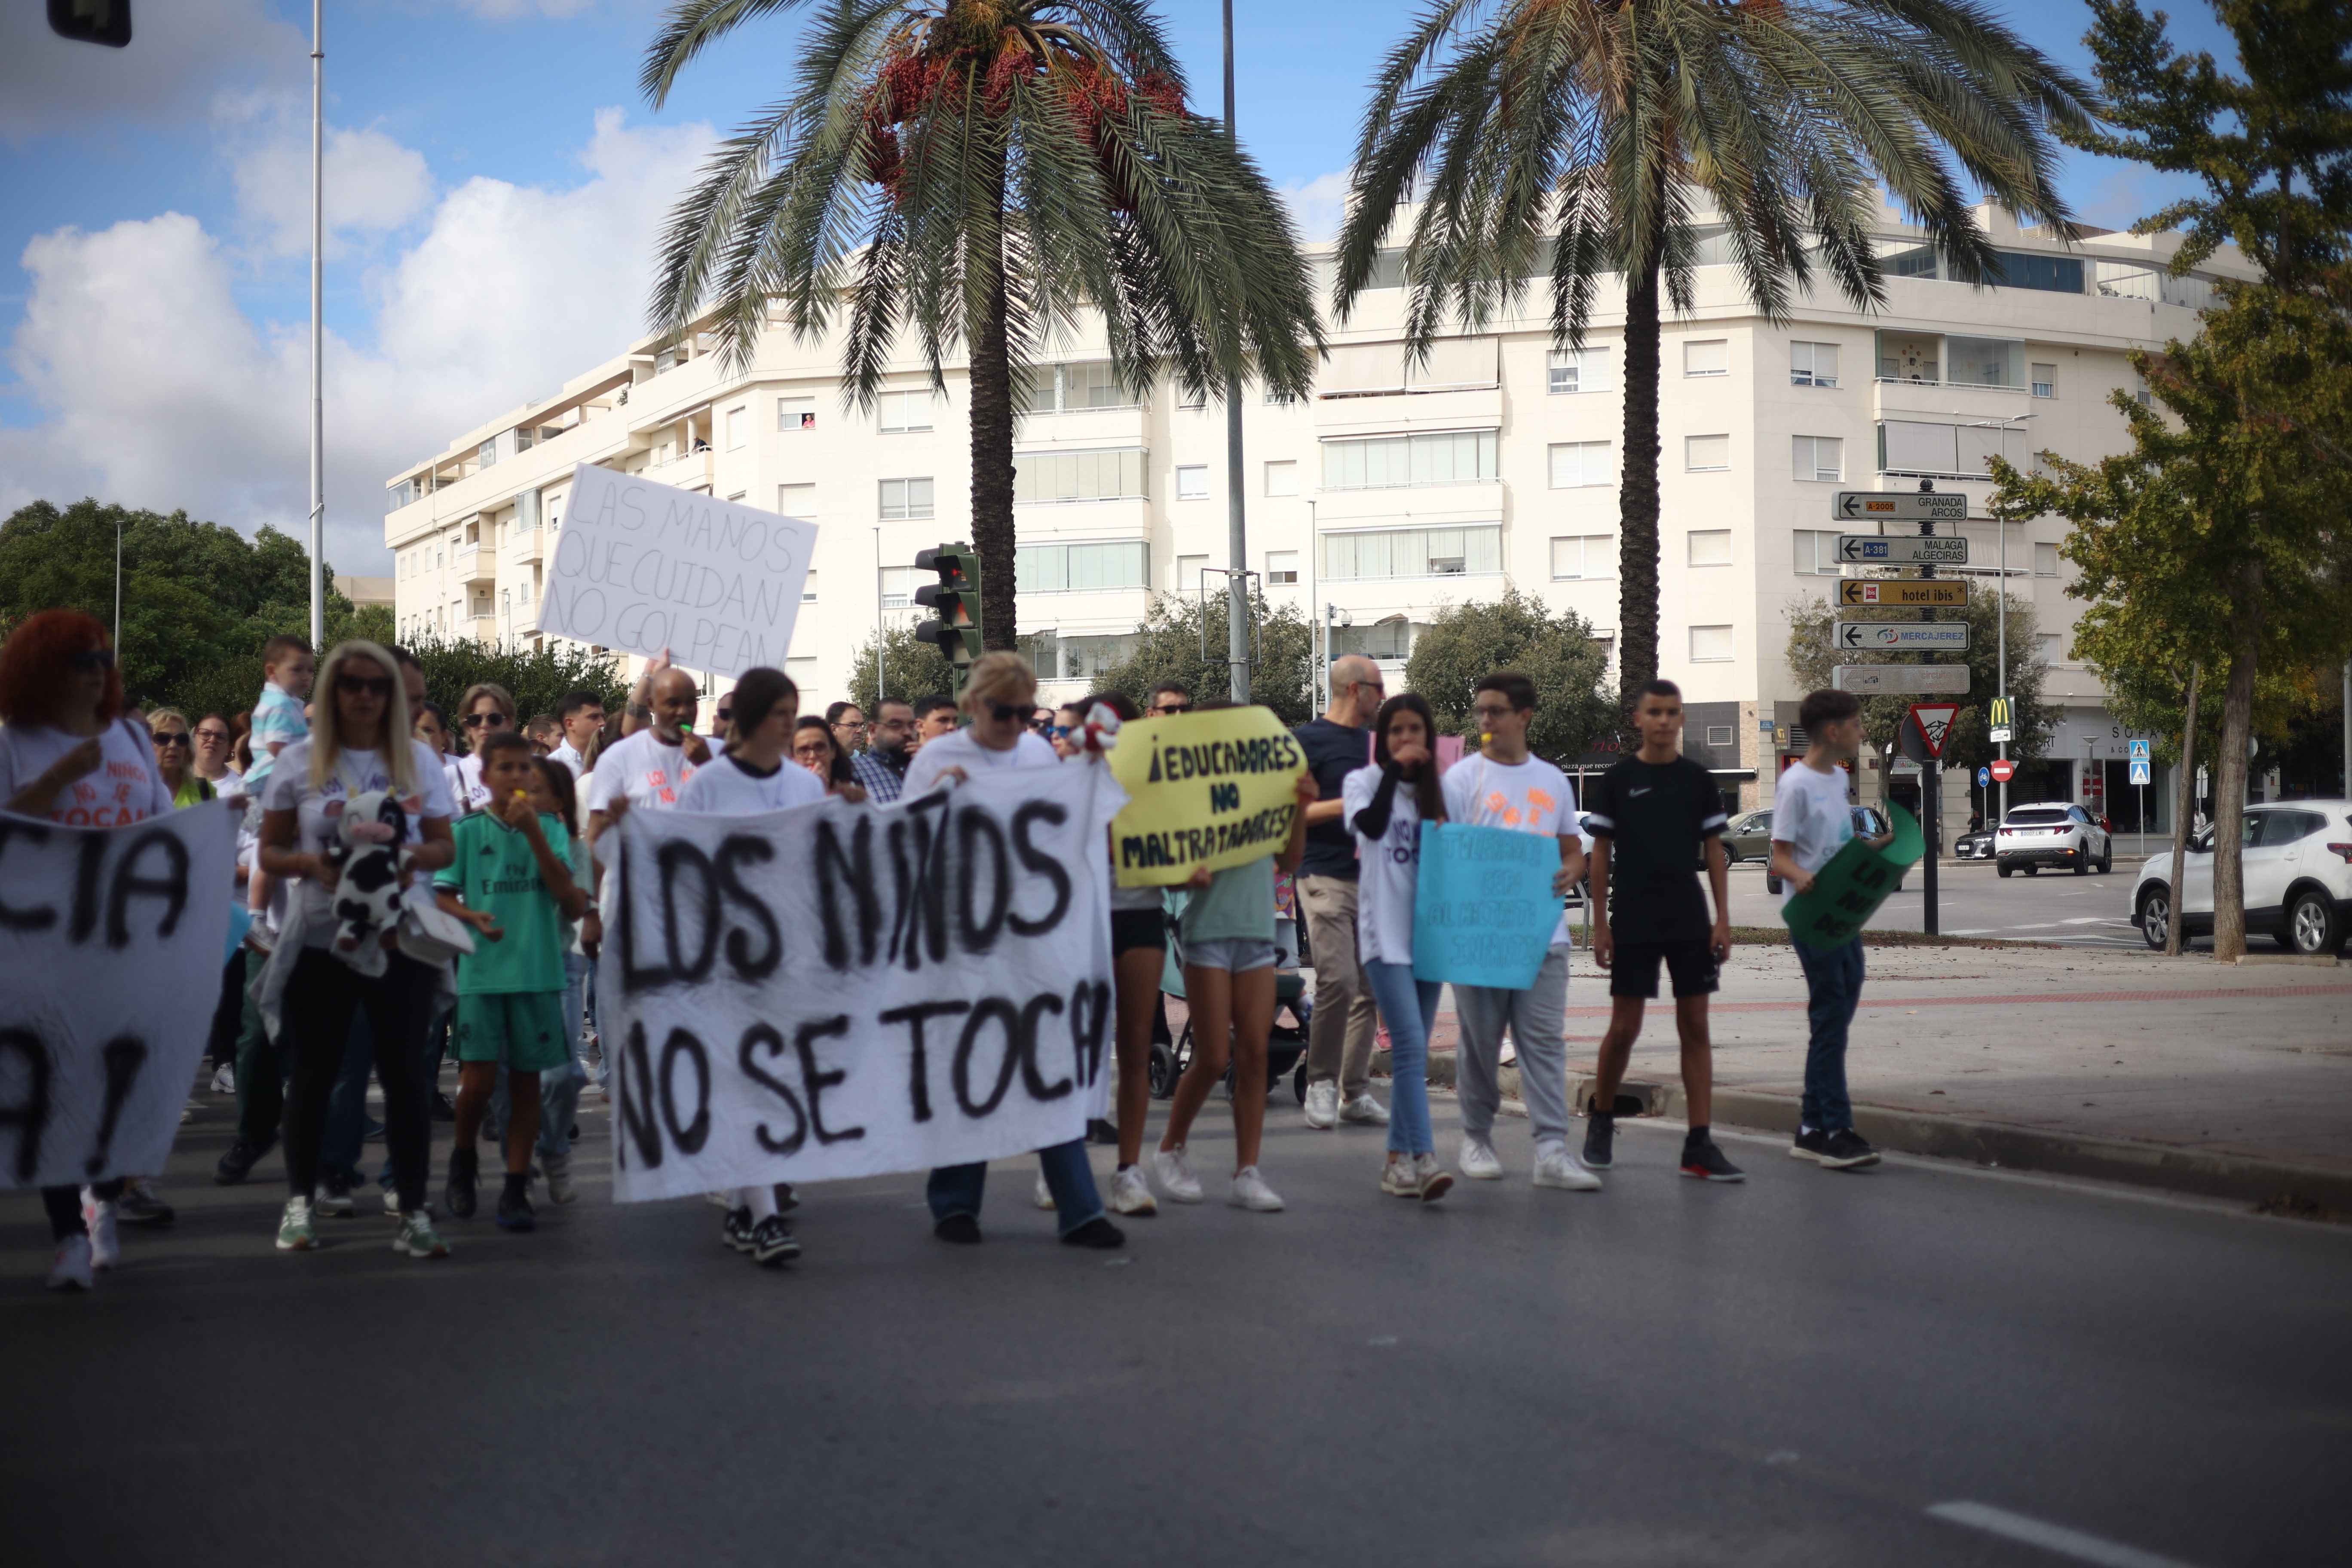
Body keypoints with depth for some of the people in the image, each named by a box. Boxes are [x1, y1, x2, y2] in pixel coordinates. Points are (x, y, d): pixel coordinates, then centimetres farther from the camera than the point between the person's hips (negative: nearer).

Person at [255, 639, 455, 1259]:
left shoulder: (418, 761, 7)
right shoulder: (299, 762, 4)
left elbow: (444, 848, 9)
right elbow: (270, 852, 5)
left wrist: (414, 856, -13)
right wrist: (314, 865, -15)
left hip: (402, 938, 0)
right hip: (318, 938, 0)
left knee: (404, 1071, 0)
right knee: (314, 1073, 6)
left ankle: (413, 1211, 5)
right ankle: (299, 1203, 19)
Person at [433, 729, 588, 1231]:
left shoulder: (550, 829, 6)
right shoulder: (466, 830, 3)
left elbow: (570, 899, -5)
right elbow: (442, 895, 4)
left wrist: (534, 833, -12)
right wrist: (472, 917, -16)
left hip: (539, 970, 2)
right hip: (481, 970, -1)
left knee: (526, 1079, 4)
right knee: (479, 1079, -8)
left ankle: (516, 1189, 11)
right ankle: (463, 1161, 20)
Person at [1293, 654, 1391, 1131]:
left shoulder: (1374, 741, 19)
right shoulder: (1309, 740, -2)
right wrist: (1348, 805, -15)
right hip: (1326, 878, -7)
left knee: (1371, 988, 4)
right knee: (1338, 981, -16)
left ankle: (1355, 1092, 10)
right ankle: (1320, 1082, -1)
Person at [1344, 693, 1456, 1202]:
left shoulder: (1435, 792, 14)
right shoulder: (1364, 781, 1)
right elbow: (1372, 825, -20)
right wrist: (1395, 769, -16)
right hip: (1385, 933, -5)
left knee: (1413, 1050, 8)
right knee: (1411, 1045, -17)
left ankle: (1398, 1159, 15)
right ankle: (1425, 1160, -22)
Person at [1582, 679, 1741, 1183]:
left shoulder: (1699, 780, 6)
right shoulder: (1617, 781, 0)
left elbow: (1714, 852, 8)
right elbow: (1601, 853, 3)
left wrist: (1723, 921, 1)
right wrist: (1600, 924, -2)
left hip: (1690, 923, 2)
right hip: (1633, 924, -2)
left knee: (1696, 1027, 1)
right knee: (1624, 1027, 0)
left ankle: (1699, 1145, 2)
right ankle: (1600, 1122, 22)